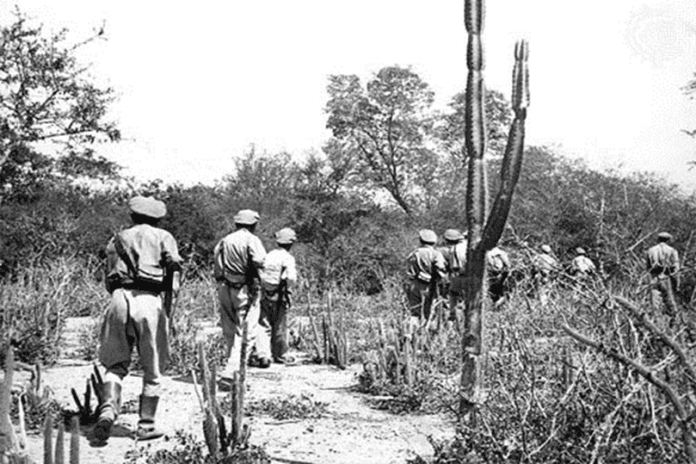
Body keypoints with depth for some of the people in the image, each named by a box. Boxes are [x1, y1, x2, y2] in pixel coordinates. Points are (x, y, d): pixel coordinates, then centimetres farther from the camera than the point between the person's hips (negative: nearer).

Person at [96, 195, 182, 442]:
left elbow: (109, 278, 19)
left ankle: (108, 409, -13)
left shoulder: (118, 239, 22)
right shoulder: (163, 237, 13)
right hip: (149, 300, -3)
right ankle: (146, 425, 11)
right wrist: (171, 293, 5)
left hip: (119, 298, 3)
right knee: (152, 369, 9)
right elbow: (174, 263, -4)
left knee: (116, 364, 11)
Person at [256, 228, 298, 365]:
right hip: (279, 297, -4)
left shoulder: (268, 255, 6)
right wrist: (289, 287, -5)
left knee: (264, 326, 4)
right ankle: (280, 355, 22)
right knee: (279, 327, 9)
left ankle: (262, 354, -9)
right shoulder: (288, 258, -10)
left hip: (265, 295, 4)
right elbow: (292, 278, -22)